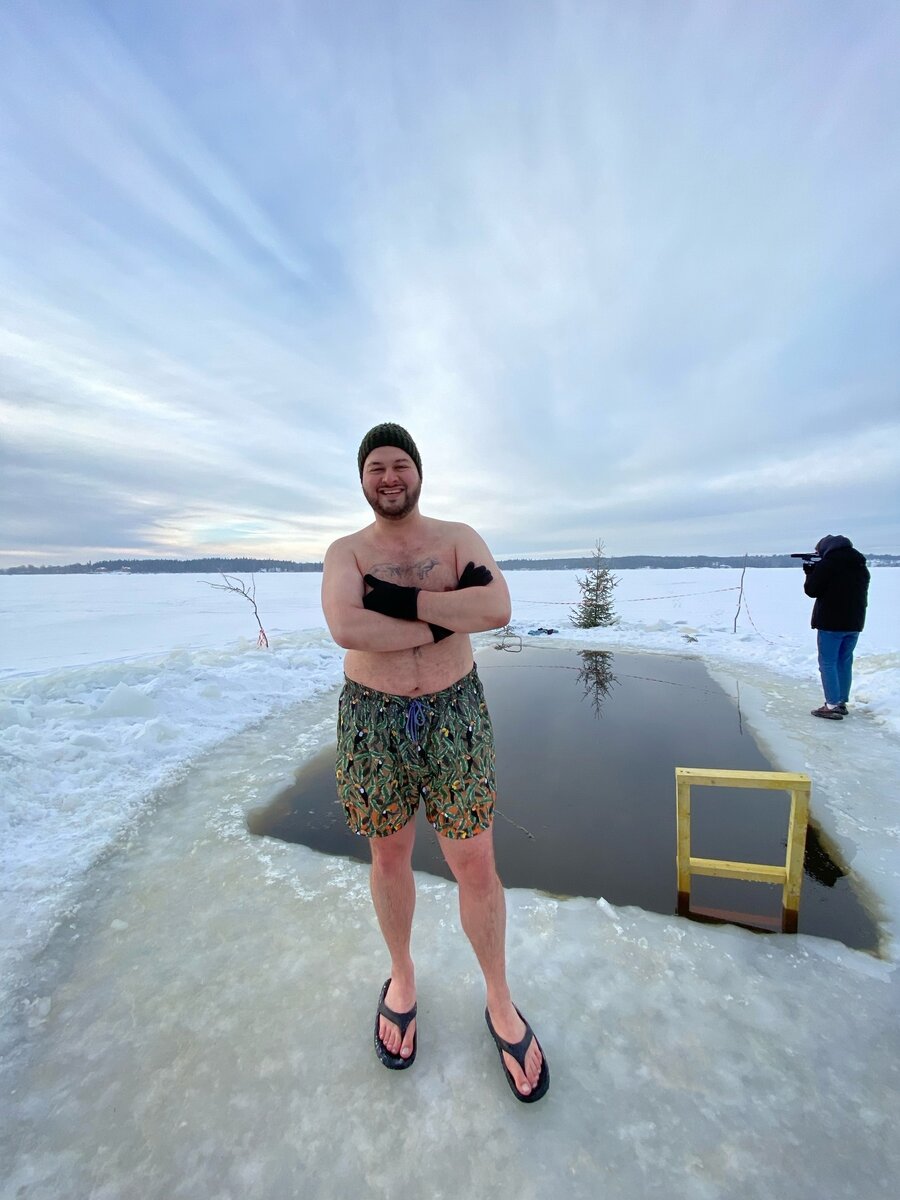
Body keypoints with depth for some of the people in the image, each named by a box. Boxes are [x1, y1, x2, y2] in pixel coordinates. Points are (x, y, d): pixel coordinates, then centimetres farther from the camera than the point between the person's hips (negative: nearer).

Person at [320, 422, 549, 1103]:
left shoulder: (459, 538, 2)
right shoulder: (346, 552, 0)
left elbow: (498, 608, -17)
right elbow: (346, 629, -21)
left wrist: (404, 600, -19)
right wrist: (446, 621, -19)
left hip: (456, 716, 0)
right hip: (373, 721, 1)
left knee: (476, 865, 9)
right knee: (390, 857, 19)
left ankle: (500, 1002, 38)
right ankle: (402, 976, 48)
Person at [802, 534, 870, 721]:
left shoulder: (827, 564, -13)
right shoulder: (861, 565, 12)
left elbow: (811, 590, -11)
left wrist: (810, 574, 8)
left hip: (831, 622, -7)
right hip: (854, 622, 8)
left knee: (828, 663, -3)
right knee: (845, 662, 15)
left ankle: (832, 706, -4)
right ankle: (842, 702, 21)